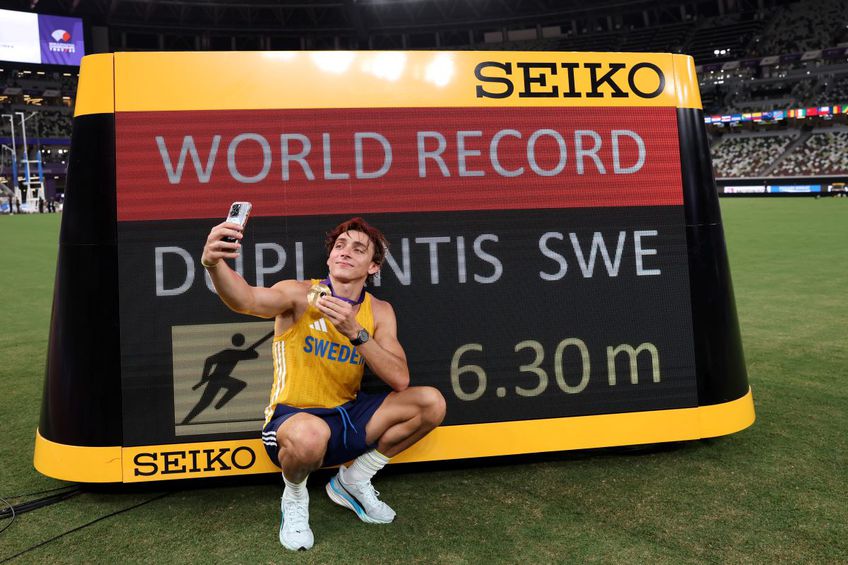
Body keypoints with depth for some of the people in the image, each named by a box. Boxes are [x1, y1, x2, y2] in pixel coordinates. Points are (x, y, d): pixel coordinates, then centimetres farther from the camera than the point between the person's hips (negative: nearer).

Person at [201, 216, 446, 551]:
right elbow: (246, 300, -34)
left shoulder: (379, 311, 0)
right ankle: (294, 498, -1)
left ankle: (353, 481, 11)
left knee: (431, 402, -9)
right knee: (309, 435, -40)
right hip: (293, 419, -5)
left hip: (346, 417, 5)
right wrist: (214, 263, -55)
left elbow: (400, 380, -13)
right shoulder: (300, 295, -12)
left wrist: (356, 331, -26)